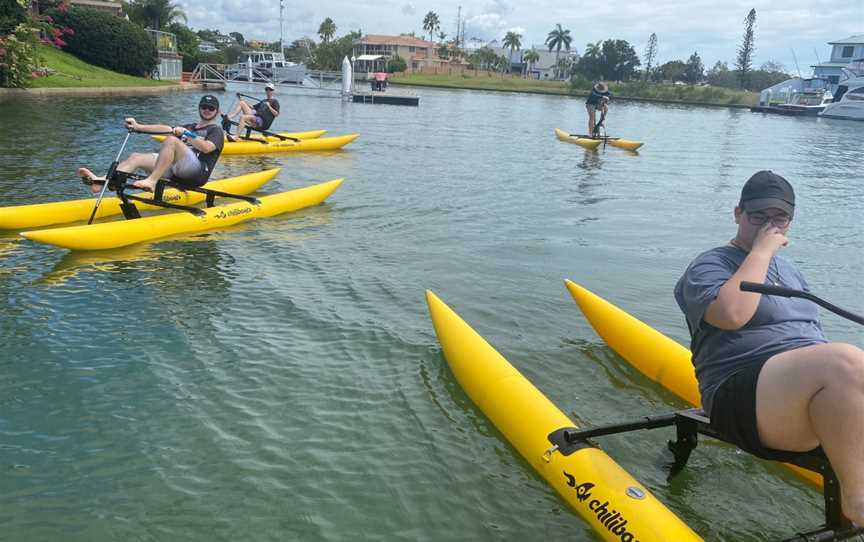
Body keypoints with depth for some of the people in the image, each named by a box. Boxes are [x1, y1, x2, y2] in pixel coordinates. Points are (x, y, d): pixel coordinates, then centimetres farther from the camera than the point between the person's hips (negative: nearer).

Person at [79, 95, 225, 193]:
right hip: (176, 172, 7)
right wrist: (138, 127, 4)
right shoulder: (190, 127, 33)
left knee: (171, 140, -30)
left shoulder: (216, 130, 12)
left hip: (198, 172, -7)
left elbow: (206, 148, -11)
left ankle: (151, 181, -40)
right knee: (136, 157, -9)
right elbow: (165, 128, 17)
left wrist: (185, 134, -20)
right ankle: (101, 181, -31)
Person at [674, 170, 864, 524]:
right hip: (743, 398, -8)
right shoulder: (710, 266, 4)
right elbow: (731, 314, -19)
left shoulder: (790, 271, 28)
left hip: (817, 388, 8)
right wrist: (761, 251, -7)